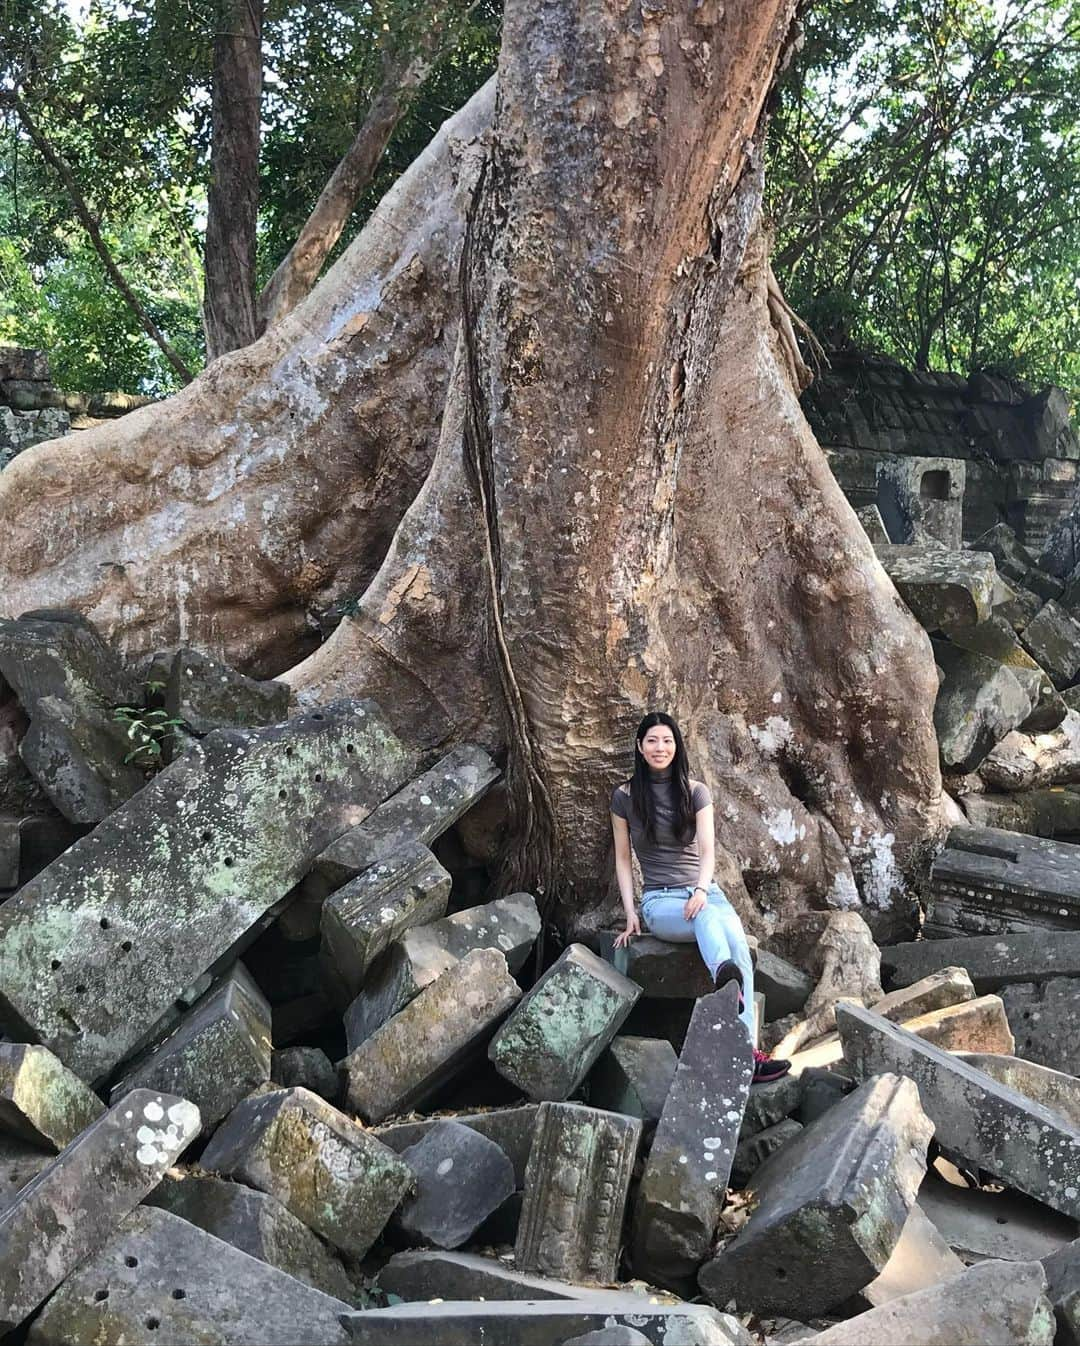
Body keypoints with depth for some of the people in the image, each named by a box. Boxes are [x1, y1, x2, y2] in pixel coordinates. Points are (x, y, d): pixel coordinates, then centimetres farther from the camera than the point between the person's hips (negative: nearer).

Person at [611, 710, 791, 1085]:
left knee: (737, 939, -31)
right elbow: (622, 858, 8)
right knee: (709, 915, -37)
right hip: (660, 901, -2)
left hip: (705, 892, 2)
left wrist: (701, 891, -20)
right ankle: (726, 979, -71)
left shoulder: (695, 792, 9)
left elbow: (707, 850, -1)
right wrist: (630, 913, -2)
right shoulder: (625, 797, 6)